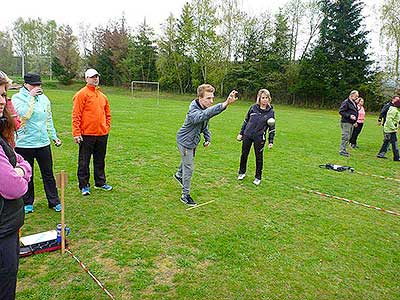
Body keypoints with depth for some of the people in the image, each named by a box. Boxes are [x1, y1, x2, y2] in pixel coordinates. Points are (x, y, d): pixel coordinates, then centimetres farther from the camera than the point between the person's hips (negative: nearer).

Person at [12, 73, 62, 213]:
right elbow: (24, 114, -22)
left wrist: (54, 136, 14)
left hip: (43, 143, 3)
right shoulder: (17, 98, -4)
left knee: (48, 174, 8)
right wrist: (31, 97, -17)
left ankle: (54, 202, 17)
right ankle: (27, 203, 25)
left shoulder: (44, 98, 8)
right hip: (24, 144, -3)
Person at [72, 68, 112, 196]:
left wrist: (107, 127, 12)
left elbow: (107, 114, 21)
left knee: (100, 160, 16)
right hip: (87, 134, -6)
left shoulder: (102, 95, 13)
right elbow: (76, 115, -11)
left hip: (102, 134, 6)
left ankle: (100, 182, 28)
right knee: (84, 161, 3)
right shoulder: (82, 94, -6)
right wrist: (76, 133, -16)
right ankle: (84, 185, 13)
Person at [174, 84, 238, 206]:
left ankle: (178, 174, 60)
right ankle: (185, 195, 12)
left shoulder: (205, 108, -9)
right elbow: (205, 114, -61)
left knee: (187, 160, 30)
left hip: (193, 141, 9)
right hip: (185, 141, -8)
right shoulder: (193, 112, -38)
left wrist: (207, 138, -2)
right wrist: (225, 104, -73)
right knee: (189, 168, -3)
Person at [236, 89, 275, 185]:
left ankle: (258, 177, 22)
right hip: (247, 135, 2)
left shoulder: (270, 111, -2)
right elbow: (246, 121, 9)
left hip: (259, 138, -2)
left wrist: (271, 141, -1)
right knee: (244, 154, 11)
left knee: (259, 157, 6)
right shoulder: (253, 107, 0)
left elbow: (272, 128, 2)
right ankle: (242, 172, 31)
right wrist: (241, 133, 9)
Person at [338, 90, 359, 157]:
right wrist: (349, 116, -24)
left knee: (348, 138, 12)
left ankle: (343, 149, 19)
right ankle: (342, 151, -5)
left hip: (351, 123, 10)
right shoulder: (346, 102, -12)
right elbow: (341, 111, -17)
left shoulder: (354, 103, 18)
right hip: (346, 123, -10)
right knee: (345, 137, -10)